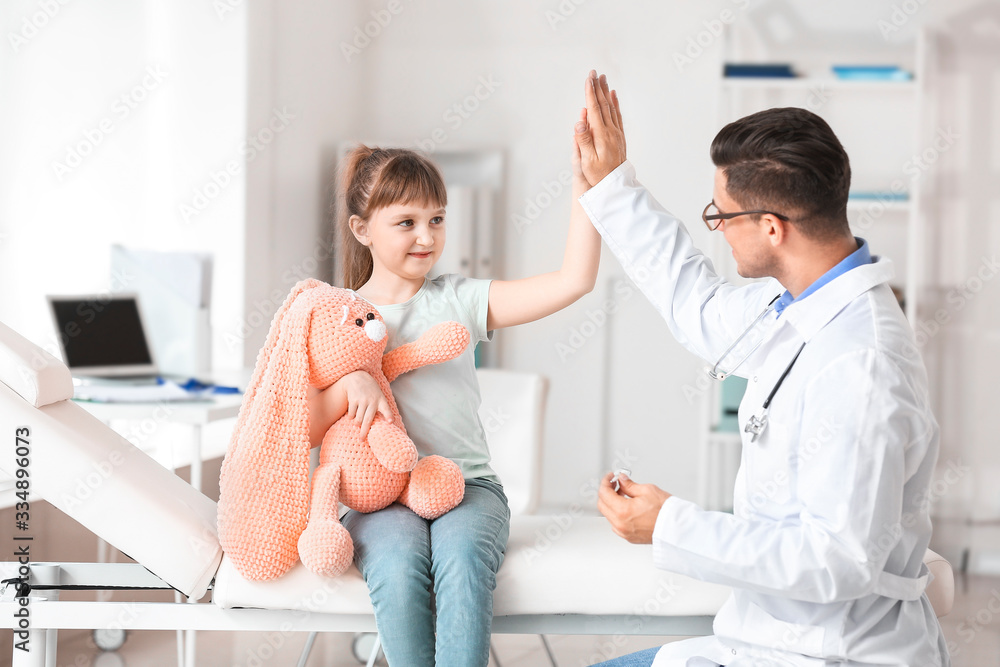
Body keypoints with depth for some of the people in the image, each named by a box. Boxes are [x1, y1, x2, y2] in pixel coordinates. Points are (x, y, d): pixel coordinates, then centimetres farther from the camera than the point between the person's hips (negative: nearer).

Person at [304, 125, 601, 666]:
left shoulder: (460, 301, 8)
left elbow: (575, 280, -2)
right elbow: (304, 430, 2)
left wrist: (584, 180, -10)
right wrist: (352, 380, -17)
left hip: (467, 484, 0)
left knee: (464, 554, -33)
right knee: (398, 564, -33)